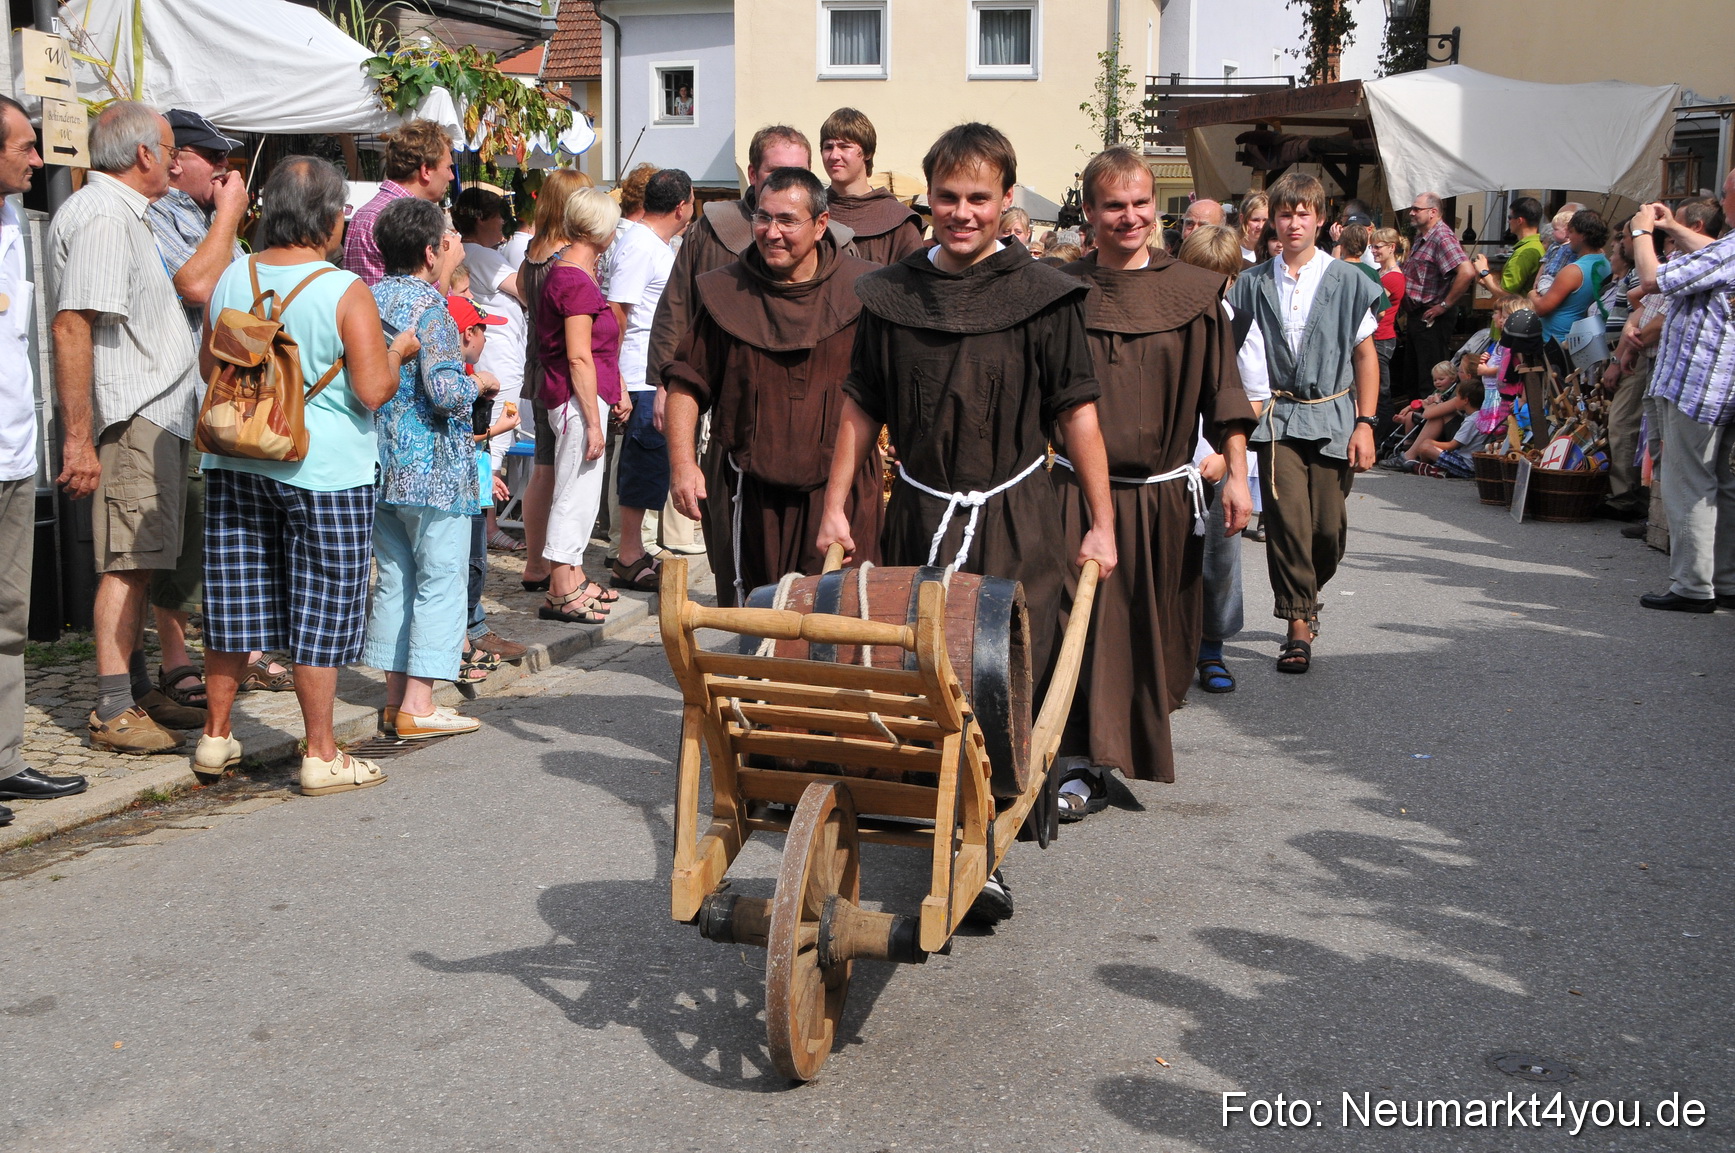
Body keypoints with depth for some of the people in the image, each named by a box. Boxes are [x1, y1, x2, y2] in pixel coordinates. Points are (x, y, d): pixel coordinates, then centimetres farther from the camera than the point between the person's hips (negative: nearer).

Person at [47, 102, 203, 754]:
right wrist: (78, 439, -26)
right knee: (129, 563, -9)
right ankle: (113, 713, -6)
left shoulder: (122, 213, 21)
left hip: (155, 418, 10)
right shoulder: (101, 217, -14)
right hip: (134, 421, -10)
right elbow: (71, 327, -23)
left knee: (140, 560, 13)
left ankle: (138, 692, 21)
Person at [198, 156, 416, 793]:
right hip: (323, 469, -5)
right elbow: (373, 390, -17)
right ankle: (321, 756, 10)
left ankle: (215, 737, 26)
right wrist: (398, 350, 2)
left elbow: (209, 363, 13)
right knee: (320, 613, 3)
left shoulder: (233, 278, 3)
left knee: (234, 601, 14)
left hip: (238, 462, 5)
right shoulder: (345, 292, -14)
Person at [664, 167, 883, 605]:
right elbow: (687, 383, 7)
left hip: (839, 487, -1)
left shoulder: (860, 290, 1)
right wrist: (683, 463, -4)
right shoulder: (726, 293, 4)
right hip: (747, 491, 1)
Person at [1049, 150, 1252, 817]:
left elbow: (1223, 393, 2)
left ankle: (1143, 738, 34)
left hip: (1164, 496, 1)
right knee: (1085, 622, -5)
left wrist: (1236, 475, -4)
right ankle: (1084, 765, 3)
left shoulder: (1195, 294, 1)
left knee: (1154, 631, 12)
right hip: (1079, 491, -1)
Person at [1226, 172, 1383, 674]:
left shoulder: (1347, 282, 4)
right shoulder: (1254, 285, 6)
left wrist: (1365, 423, 0)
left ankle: (1307, 594, 29)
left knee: (1329, 526, 0)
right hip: (1278, 418, 0)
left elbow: (1366, 355, 6)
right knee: (1287, 517, -13)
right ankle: (1298, 623, -4)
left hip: (1332, 416, 0)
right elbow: (1241, 355, 10)